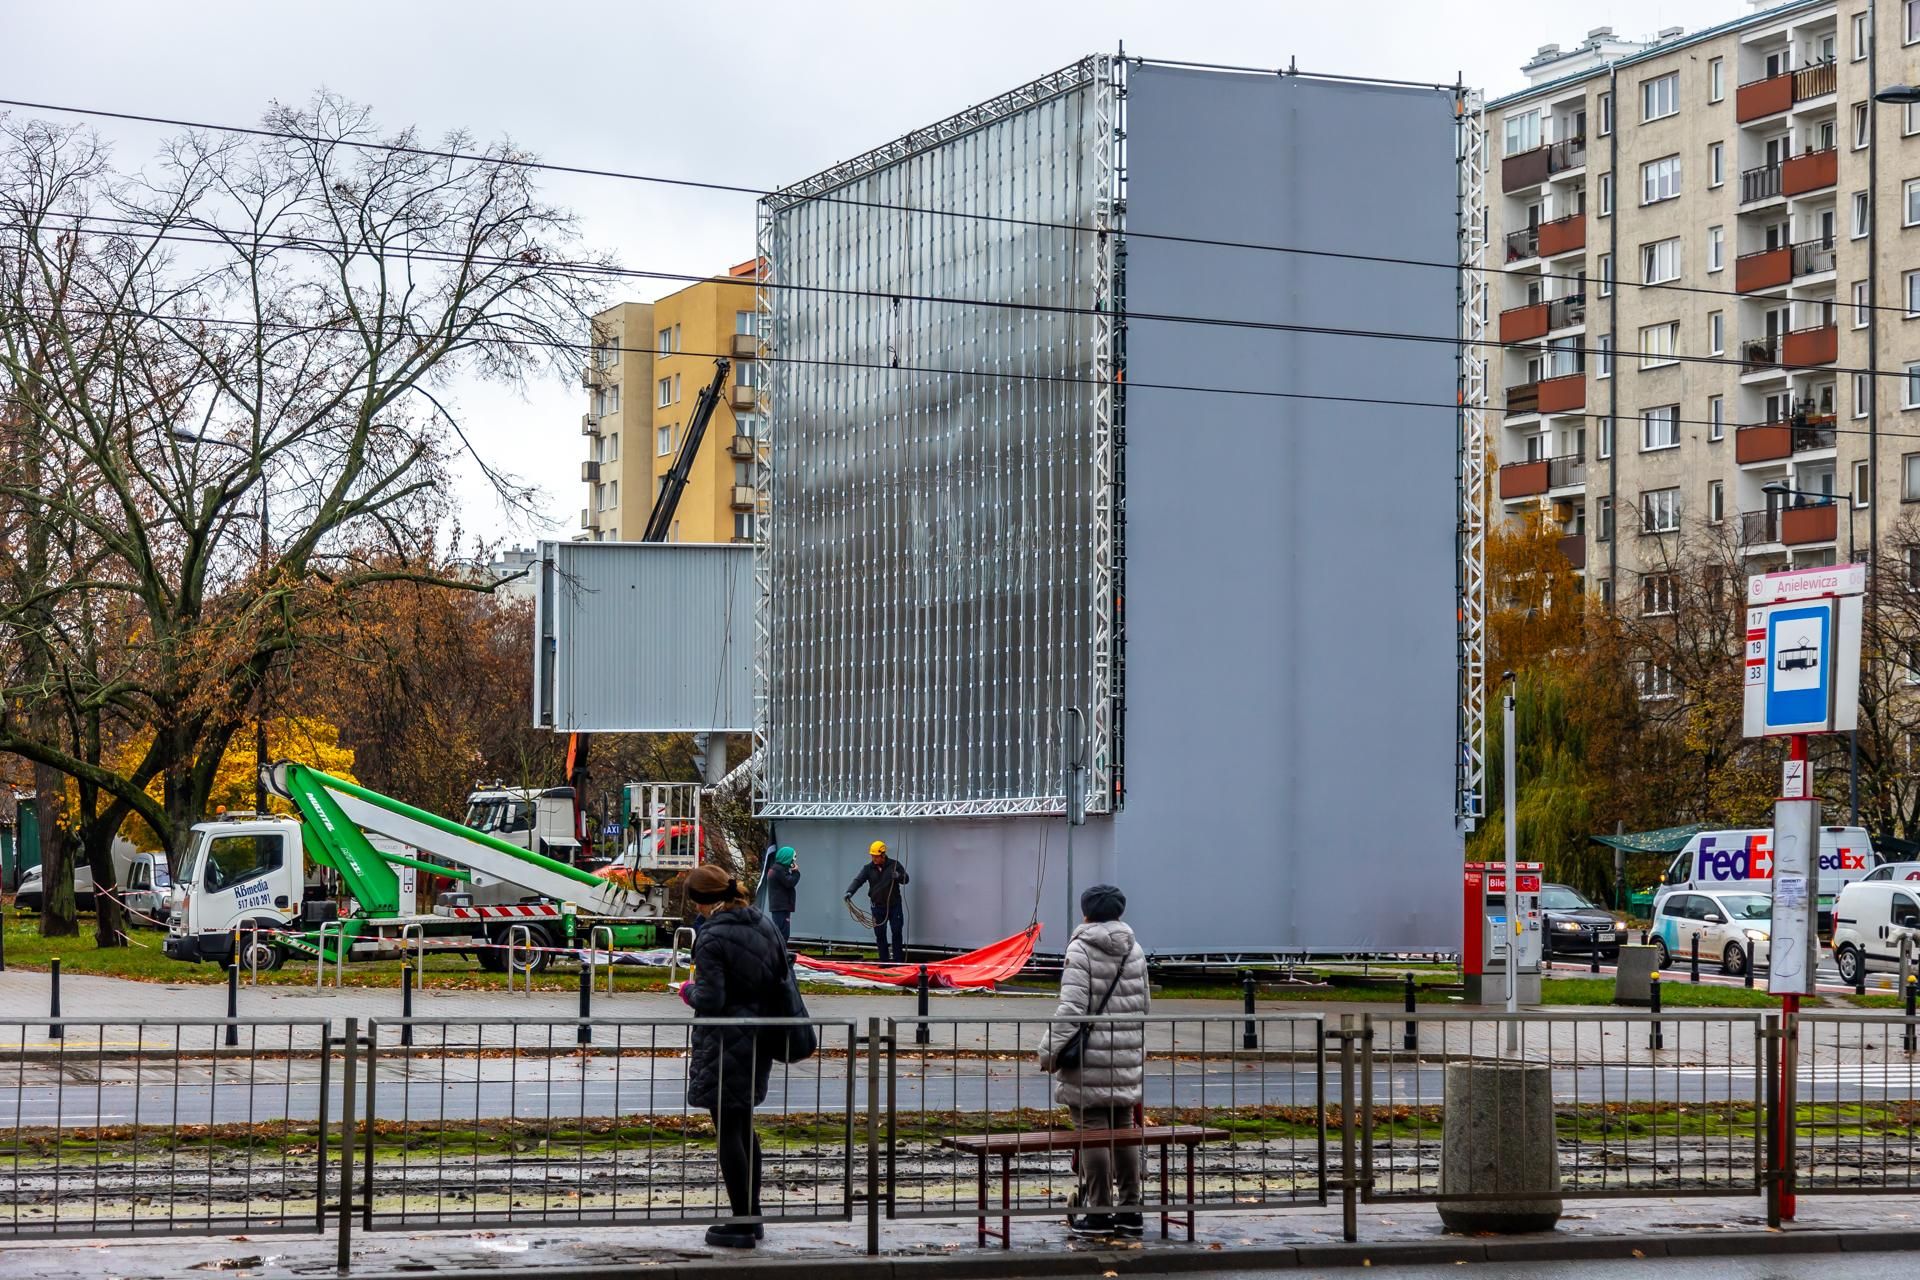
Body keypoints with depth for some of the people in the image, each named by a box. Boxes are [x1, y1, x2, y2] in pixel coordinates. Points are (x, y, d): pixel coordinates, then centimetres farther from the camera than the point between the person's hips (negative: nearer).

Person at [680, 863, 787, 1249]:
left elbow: (711, 1000, -21)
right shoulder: (763, 924, 6)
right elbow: (782, 981, 11)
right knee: (744, 1126, 19)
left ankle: (741, 1224, 2)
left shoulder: (713, 937, -18)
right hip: (759, 1038, 8)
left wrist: (690, 992, -1)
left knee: (728, 1131, -1)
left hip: (723, 1045, -8)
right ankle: (752, 1217, 25)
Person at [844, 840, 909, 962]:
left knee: (897, 933, 0)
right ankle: (884, 961, 12)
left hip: (895, 905, -2)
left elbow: (905, 879, 3)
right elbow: (858, 881, -9)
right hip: (878, 907, 2)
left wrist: (898, 876, -21)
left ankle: (898, 961, 8)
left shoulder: (894, 865, -2)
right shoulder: (868, 868, 1)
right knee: (880, 935, 4)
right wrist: (850, 892, -28)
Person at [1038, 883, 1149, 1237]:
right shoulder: (1134, 950, 9)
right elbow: (1144, 1003, 15)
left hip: (1091, 1060, -6)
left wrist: (1050, 1049, -12)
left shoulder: (1081, 950, -10)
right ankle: (1130, 1210, 15)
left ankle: (1099, 1212, -1)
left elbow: (1071, 1008, -16)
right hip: (1128, 1059, 6)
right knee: (1124, 1130, 12)